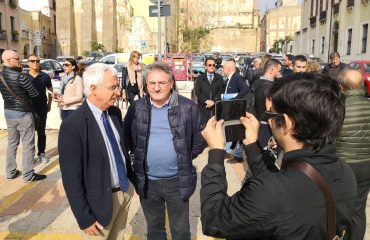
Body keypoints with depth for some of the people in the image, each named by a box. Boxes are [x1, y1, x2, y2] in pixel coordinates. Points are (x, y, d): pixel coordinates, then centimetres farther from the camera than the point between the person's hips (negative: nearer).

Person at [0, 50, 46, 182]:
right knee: (28, 145, 2)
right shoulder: (19, 76, -20)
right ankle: (28, 174, 8)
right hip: (23, 113, -8)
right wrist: (26, 93, 7)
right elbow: (35, 94, -14)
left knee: (12, 143, 17)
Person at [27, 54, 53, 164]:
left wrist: (49, 104, 5)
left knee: (41, 131, 8)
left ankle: (41, 153, 18)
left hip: (42, 108, 0)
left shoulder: (45, 76, 1)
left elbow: (50, 91, 10)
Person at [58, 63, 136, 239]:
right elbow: (71, 178, -19)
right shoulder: (72, 126, -23)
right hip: (101, 200, -6)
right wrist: (85, 219, -15)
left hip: (125, 191, 6)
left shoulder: (115, 112, -1)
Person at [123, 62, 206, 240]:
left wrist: (186, 157, -2)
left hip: (177, 181, -2)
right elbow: (127, 136, 12)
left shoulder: (187, 107, -10)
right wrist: (139, 154, 6)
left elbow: (200, 137, 1)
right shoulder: (136, 108, -3)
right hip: (147, 181, 2)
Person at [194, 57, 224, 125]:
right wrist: (206, 101, -12)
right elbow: (197, 92, 2)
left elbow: (221, 91, 4)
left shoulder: (219, 78, 13)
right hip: (203, 107, 0)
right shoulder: (199, 78, 11)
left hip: (216, 107, 1)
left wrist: (213, 101, -10)